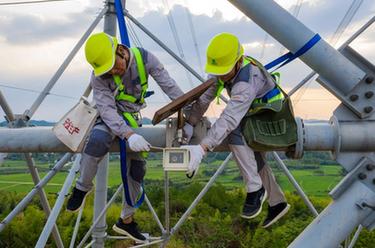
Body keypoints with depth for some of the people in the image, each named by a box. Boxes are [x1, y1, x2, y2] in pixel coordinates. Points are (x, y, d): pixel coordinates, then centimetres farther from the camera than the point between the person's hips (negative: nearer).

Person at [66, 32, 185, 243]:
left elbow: (169, 86, -16)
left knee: (138, 168, 2)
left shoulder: (144, 58, -19)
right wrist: (128, 135, -45)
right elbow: (107, 110, -30)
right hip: (109, 117, -3)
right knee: (98, 140, -37)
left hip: (133, 117, 3)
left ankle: (126, 220, 19)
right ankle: (82, 187, -11)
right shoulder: (98, 78, -23)